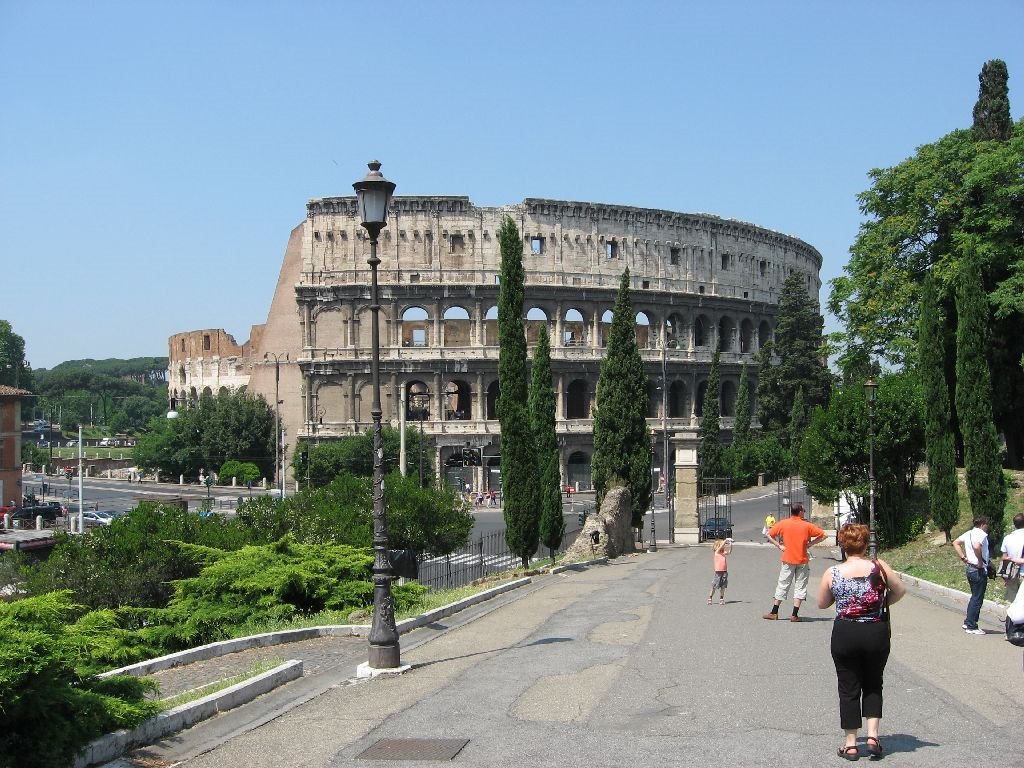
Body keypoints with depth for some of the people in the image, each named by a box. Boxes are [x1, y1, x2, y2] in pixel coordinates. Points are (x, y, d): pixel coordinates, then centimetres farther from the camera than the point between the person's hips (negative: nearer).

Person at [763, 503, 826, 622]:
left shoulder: (783, 524, -2)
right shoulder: (807, 525, -5)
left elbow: (769, 534, -1)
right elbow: (822, 535, -4)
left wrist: (779, 546, 0)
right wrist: (810, 544, -1)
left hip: (788, 560, 1)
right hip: (802, 561, -1)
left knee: (782, 585, 10)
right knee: (800, 587, 5)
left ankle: (774, 612, 12)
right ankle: (795, 614, 0)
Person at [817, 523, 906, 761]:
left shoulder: (832, 573, -7)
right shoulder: (879, 567, -8)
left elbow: (822, 603, 5)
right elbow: (900, 590, 4)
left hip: (845, 634, -1)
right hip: (877, 633, 1)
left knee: (849, 689, 9)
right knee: (873, 685, 19)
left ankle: (851, 744, 12)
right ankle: (872, 735, 8)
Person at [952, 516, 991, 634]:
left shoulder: (969, 533, 12)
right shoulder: (981, 534, -15)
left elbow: (956, 543, 21)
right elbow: (976, 546, -35)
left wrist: (963, 557, 15)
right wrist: (980, 561, -23)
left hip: (970, 568, 9)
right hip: (979, 570, -9)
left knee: (975, 597, 20)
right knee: (977, 599, -2)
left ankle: (968, 622, 24)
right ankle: (971, 627, 2)